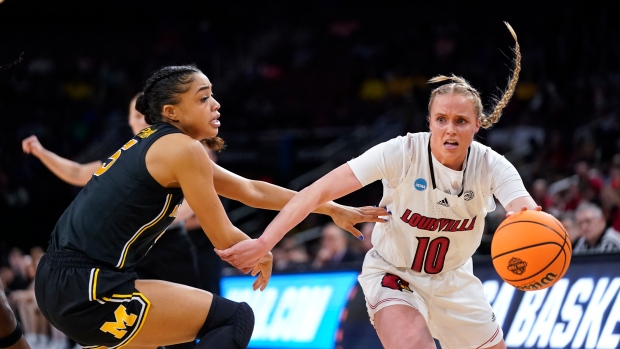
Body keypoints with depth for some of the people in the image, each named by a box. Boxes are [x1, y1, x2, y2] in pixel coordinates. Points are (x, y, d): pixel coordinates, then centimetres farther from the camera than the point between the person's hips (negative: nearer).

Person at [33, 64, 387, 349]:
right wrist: (263, 256, 18)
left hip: (59, 281, 10)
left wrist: (332, 209, 27)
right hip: (85, 288, -10)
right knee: (235, 320, -6)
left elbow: (252, 190, 25)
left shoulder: (154, 145, 19)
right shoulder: (182, 149, -8)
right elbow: (224, 238, -4)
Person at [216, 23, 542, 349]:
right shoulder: (403, 153, -26)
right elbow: (319, 191, -31)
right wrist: (264, 242, -43)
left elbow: (526, 209, -39)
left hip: (453, 282, 4)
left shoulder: (491, 166, -19)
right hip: (393, 276, -4)